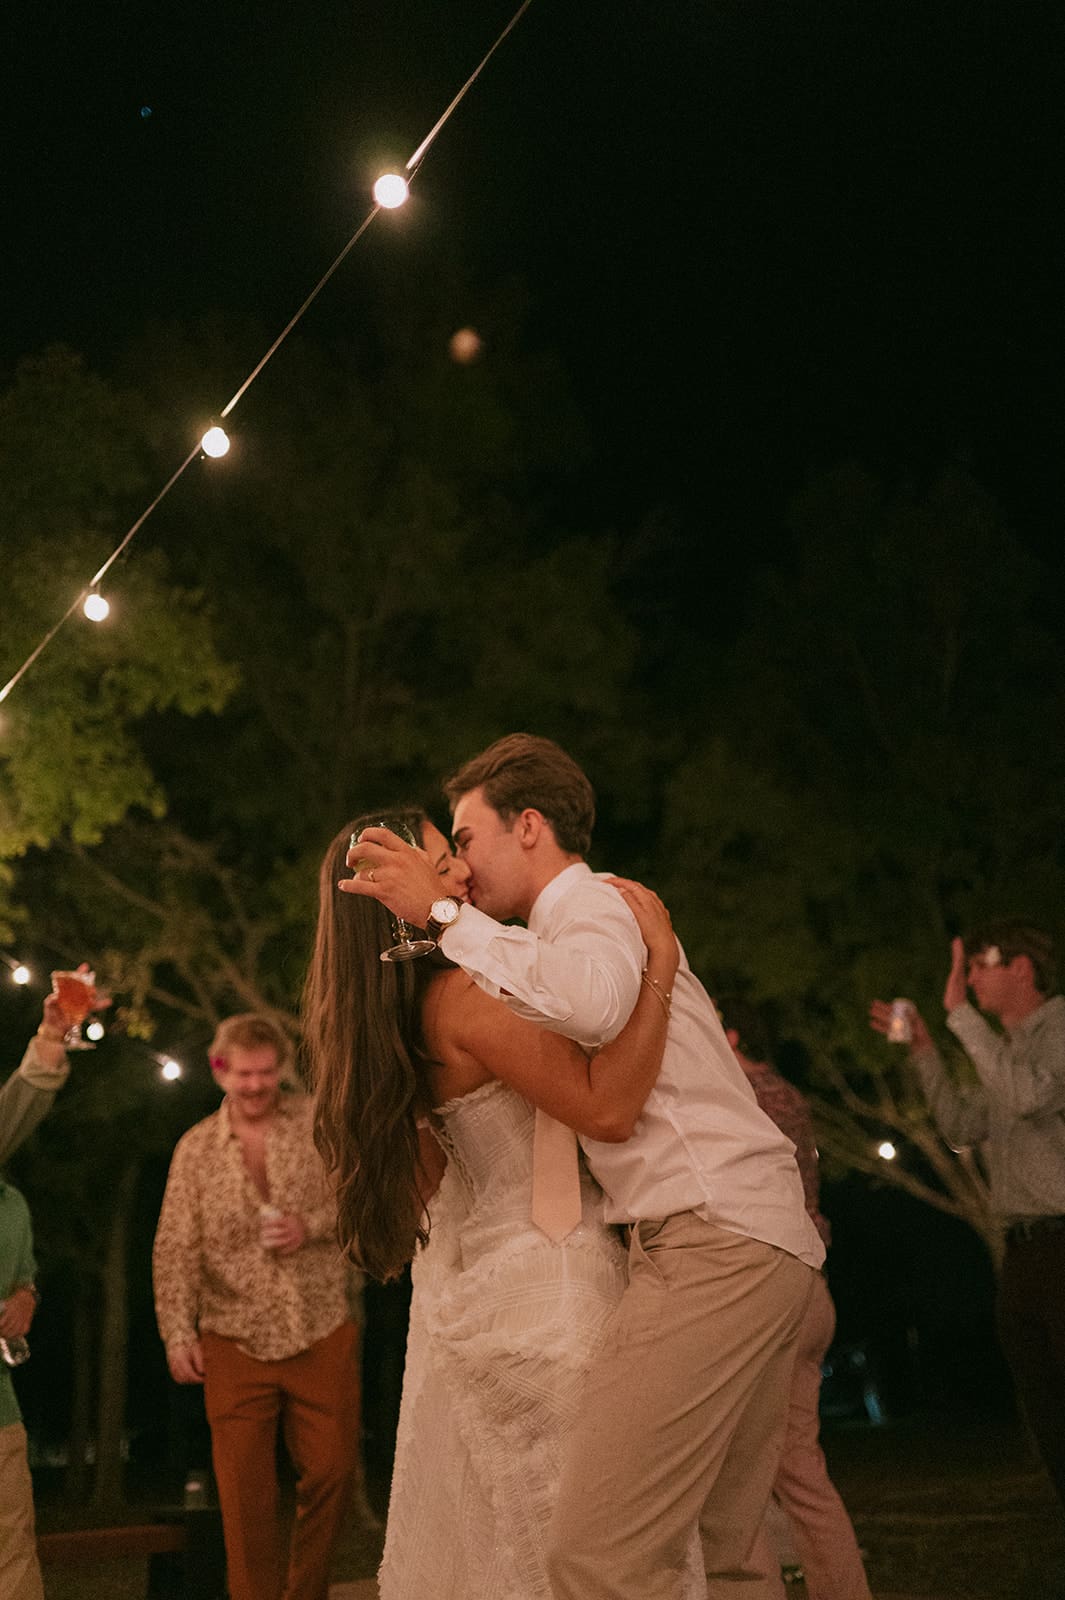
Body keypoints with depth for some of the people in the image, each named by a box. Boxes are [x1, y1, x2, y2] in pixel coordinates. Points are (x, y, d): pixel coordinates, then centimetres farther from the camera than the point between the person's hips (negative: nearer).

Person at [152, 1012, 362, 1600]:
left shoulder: (318, 1123, 4)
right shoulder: (196, 1147, 5)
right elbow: (175, 1249, 3)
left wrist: (312, 1225, -13)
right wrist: (178, 1332, -6)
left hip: (321, 1335, 0)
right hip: (235, 1341, 0)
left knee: (331, 1473, 1)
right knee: (246, 1493, -2)